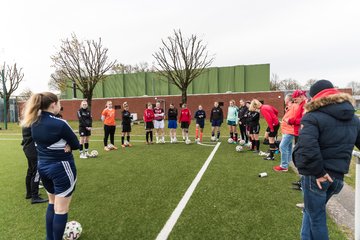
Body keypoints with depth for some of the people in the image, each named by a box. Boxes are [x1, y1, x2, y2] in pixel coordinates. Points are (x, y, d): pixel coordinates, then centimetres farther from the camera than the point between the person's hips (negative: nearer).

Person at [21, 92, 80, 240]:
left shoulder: (34, 123, 0)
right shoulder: (60, 124, -23)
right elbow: (76, 144, -14)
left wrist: (60, 145, -3)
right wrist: (67, 146, 0)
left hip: (43, 166, 8)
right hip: (61, 168, -8)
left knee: (52, 203, 25)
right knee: (61, 208, 7)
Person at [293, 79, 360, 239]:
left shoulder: (313, 117, -15)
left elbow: (307, 147, -28)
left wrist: (317, 172, -19)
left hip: (316, 176, -7)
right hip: (337, 176, 7)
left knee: (316, 216, 11)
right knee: (311, 210, 25)